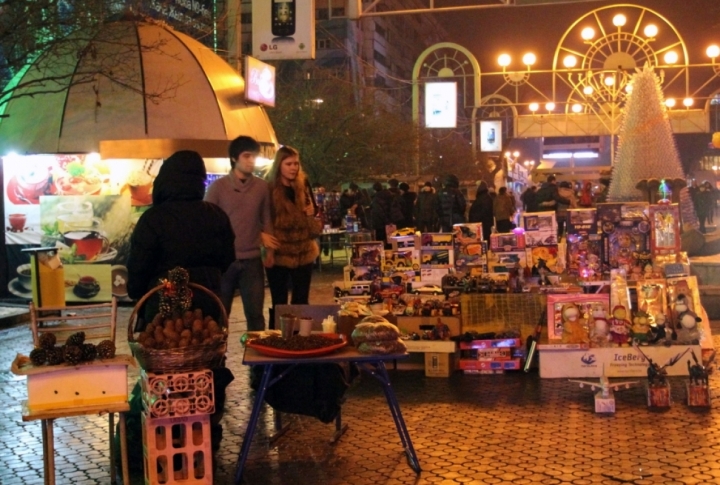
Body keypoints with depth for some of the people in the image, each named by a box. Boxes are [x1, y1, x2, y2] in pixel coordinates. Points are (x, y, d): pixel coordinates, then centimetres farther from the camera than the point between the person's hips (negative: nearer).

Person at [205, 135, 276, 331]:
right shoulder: (218, 186, -3)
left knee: (255, 313, 7)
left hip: (252, 260, 2)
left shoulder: (261, 186, 4)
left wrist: (269, 250, 8)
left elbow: (266, 220, 11)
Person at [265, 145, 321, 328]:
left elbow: (313, 210, 16)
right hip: (278, 254, -4)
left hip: (303, 252, 4)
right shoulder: (268, 188, -7)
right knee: (279, 303, 3)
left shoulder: (303, 185, 4)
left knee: (301, 301, 10)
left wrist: (312, 213, -7)